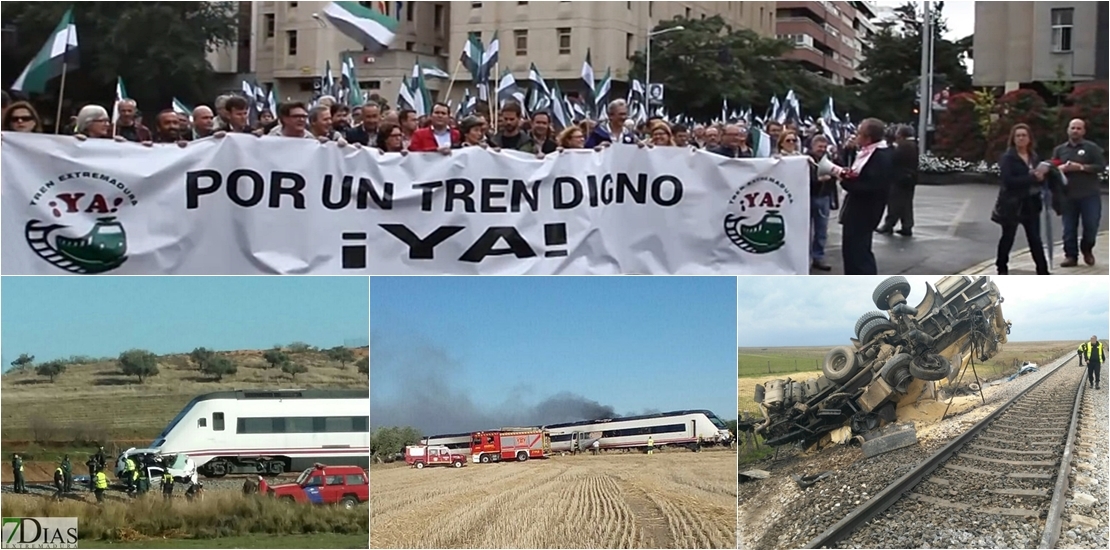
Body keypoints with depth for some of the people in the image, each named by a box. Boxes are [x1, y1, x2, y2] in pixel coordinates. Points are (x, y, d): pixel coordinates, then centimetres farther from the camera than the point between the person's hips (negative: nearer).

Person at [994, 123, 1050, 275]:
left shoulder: (1034, 157, 9)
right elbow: (1009, 181, -21)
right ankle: (1002, 268, 23)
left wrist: (1042, 174, -12)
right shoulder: (1008, 158, -9)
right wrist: (1032, 178, -23)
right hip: (1012, 204, -4)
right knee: (1008, 237, 8)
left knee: (1035, 239, 4)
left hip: (1031, 204, 4)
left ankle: (1043, 271, 6)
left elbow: (1039, 177, 12)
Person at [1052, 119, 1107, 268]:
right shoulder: (1060, 150, 13)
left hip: (1089, 194, -3)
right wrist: (1062, 168, -11)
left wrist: (1081, 167, -16)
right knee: (1069, 228, 2)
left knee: (1091, 225, -1)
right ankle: (1071, 255, 10)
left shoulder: (1092, 148, 2)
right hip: (1068, 194, 3)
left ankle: (1087, 249, 24)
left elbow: (1101, 167, -6)